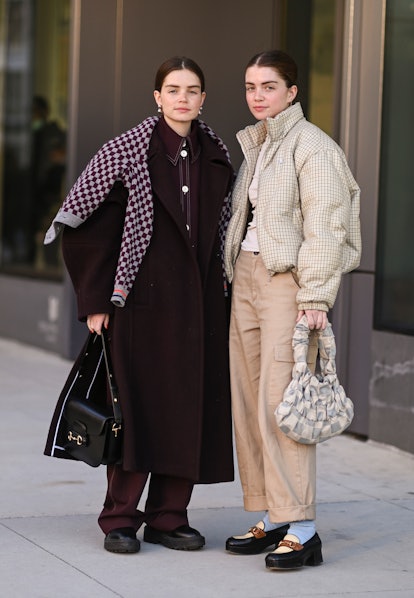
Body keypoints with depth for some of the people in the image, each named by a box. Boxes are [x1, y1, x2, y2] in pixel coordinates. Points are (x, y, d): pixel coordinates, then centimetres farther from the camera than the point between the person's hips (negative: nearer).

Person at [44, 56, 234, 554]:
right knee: (138, 404, -3)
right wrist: (95, 299, -6)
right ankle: (120, 519, 7)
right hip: (144, 298, -4)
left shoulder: (216, 154, 9)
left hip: (199, 302, 4)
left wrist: (222, 294, 13)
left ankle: (168, 517, 14)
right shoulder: (127, 151, -4)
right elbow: (81, 221, -4)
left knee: (191, 405, 4)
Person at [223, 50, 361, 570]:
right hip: (247, 275, 8)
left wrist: (314, 297, -20)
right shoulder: (253, 144, 18)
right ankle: (271, 519, 13)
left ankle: (300, 529, -12)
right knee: (248, 402, 6)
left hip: (288, 280, -8)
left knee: (279, 402, -14)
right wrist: (233, 276, 13)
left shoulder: (311, 146, -8)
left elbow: (323, 228, -14)